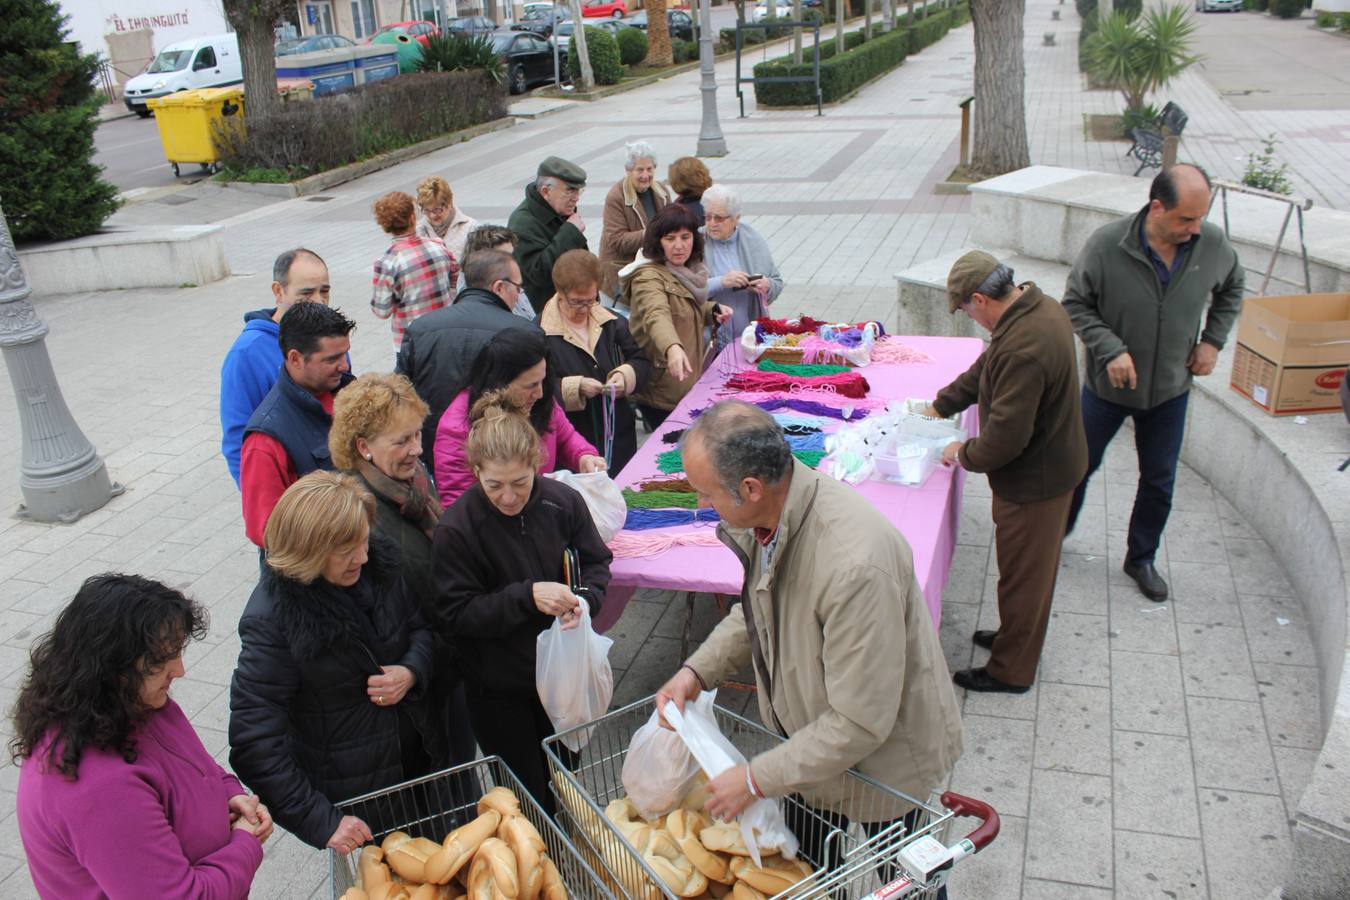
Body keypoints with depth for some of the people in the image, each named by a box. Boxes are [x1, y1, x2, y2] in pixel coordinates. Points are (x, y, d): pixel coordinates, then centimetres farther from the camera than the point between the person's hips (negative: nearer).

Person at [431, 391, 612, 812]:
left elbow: (596, 562, 2)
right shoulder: (456, 528, -21)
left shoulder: (563, 501, -12)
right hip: (498, 690, -3)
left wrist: (585, 598, -20)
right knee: (530, 797, 9)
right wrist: (527, 596, -29)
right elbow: (453, 616, -20)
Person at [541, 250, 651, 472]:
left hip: (620, 435, 5)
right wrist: (575, 387, -24)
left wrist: (626, 375, -10)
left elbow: (641, 361, 11)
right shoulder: (541, 332, -10)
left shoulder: (612, 323, 7)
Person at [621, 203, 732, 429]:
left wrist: (713, 310, 6)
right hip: (661, 392, -9)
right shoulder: (648, 277, -21)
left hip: (690, 383, 9)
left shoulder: (689, 269, 8)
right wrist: (672, 347, -61)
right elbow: (657, 315, -42)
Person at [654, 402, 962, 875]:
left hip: (889, 754, -6)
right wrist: (698, 670, -8)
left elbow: (860, 722, -32)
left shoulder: (856, 565, -40)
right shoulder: (770, 508, -16)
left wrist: (757, 779, -23)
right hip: (810, 740, 7)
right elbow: (757, 609, 6)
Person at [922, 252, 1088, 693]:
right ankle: (1018, 637, 47)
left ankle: (1011, 670, 28)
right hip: (1054, 463, 10)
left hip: (1033, 481, -10)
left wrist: (965, 454, -13)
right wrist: (941, 405, 13)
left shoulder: (1023, 349, -35)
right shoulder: (1040, 307, -2)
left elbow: (1005, 437, -31)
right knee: (1034, 566, 26)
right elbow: (986, 368, 12)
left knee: (1022, 573, 9)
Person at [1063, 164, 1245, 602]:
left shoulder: (1213, 245, -13)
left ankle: (1141, 559, 35)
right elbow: (1075, 304, -12)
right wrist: (1110, 349, -24)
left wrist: (1213, 340, -1)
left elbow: (1231, 289, 10)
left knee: (1159, 482, 14)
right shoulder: (1106, 245, -24)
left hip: (1170, 388, 3)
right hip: (1108, 385, -3)